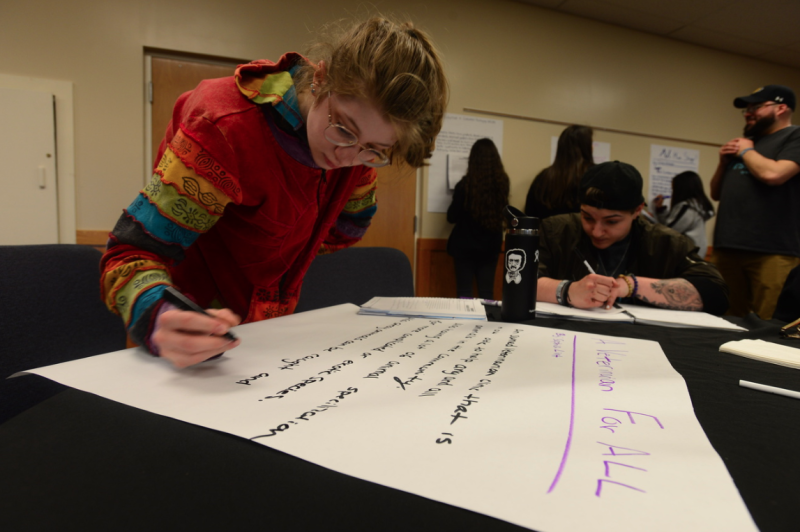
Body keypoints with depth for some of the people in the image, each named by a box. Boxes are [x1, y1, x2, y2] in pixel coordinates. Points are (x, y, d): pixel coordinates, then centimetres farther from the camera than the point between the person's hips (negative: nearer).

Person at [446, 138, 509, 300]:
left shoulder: (465, 184, -14)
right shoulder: (503, 183, -2)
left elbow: (452, 217, -6)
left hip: (465, 245, -3)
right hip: (491, 245, 4)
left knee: (465, 292, 5)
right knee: (487, 292, 11)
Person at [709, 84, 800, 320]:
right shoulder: (745, 142, 23)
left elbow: (772, 174, -18)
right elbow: (716, 193, 25)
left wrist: (746, 151, 0)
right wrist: (724, 162, 9)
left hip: (772, 251, -6)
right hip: (725, 248, 7)